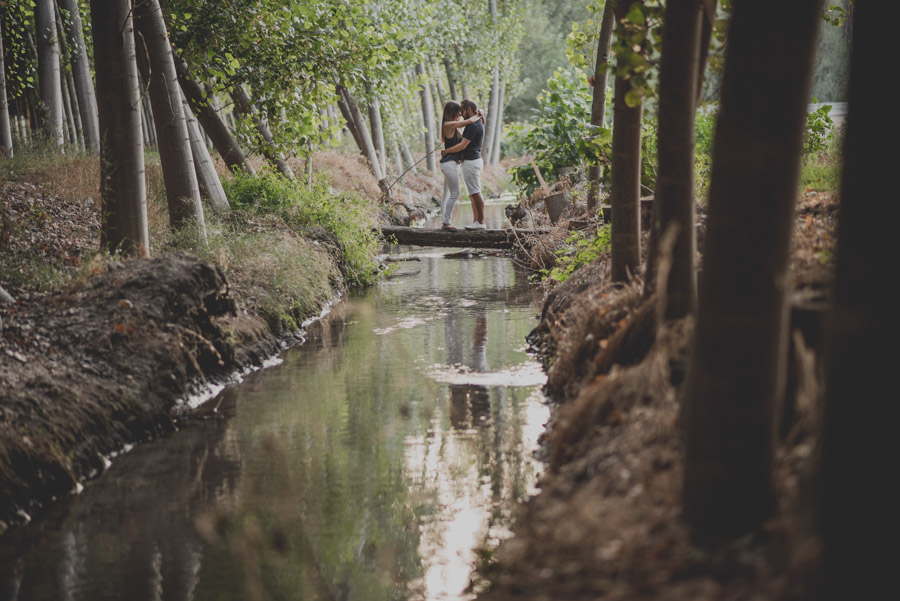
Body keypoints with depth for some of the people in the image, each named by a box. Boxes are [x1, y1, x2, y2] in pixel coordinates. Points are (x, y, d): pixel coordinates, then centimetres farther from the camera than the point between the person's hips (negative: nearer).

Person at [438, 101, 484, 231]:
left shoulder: (453, 125, 14)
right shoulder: (448, 125, -15)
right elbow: (469, 121, -20)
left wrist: (478, 115, 5)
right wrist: (479, 116, 0)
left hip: (449, 163, 10)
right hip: (449, 163, -10)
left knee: (447, 194, 11)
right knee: (455, 194, -8)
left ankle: (444, 222, 15)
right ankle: (446, 222, -7)